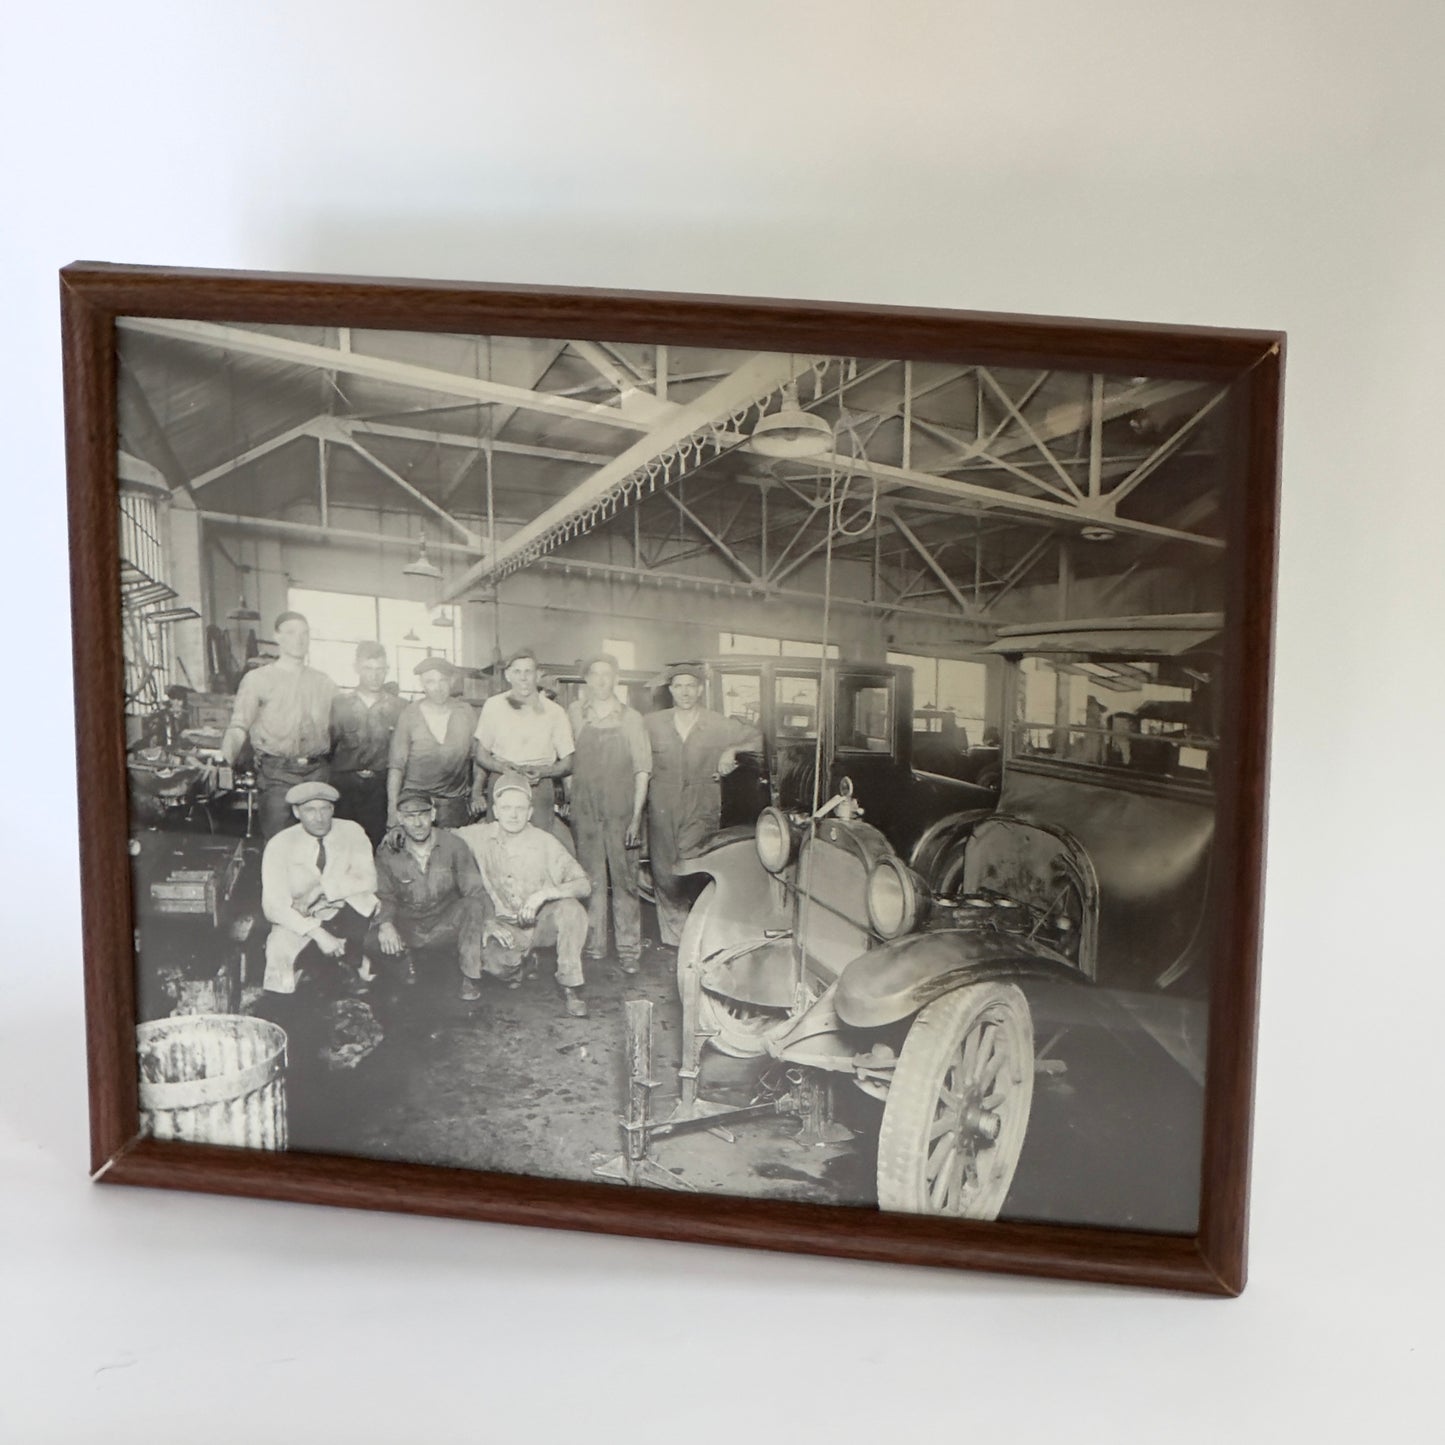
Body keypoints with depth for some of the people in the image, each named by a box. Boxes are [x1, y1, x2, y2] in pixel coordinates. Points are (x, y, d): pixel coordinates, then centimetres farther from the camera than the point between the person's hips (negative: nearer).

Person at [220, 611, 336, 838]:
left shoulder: (324, 683, 16)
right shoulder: (257, 679, 5)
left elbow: (335, 730, 16)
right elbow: (239, 727, -3)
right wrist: (225, 758, -21)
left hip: (316, 774, 3)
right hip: (275, 775, -3)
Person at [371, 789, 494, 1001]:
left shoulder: (453, 845, -8)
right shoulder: (388, 852, -6)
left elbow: (475, 890, -8)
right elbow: (384, 896, -3)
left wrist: (489, 921, -25)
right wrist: (385, 923, -25)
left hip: (447, 923, -1)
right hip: (408, 927, 1)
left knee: (472, 907, -32)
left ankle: (470, 976, -13)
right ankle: (407, 955, 8)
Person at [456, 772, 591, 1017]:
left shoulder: (545, 843, -12)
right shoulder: (479, 837, -8)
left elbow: (584, 885, -15)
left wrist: (544, 893, -34)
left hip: (541, 921, 0)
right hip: (504, 927, 1)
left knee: (572, 910, -33)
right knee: (494, 963, -32)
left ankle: (571, 985, -13)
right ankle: (518, 961, 9)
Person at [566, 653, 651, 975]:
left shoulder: (630, 718, 1)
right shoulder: (575, 714, 6)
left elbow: (642, 769, 0)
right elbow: (568, 760, 13)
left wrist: (637, 815, -6)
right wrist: (570, 797, 5)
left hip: (621, 809, -2)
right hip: (585, 809, 2)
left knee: (625, 878, -1)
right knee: (591, 878, 5)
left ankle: (628, 948, 3)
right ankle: (593, 943, 13)